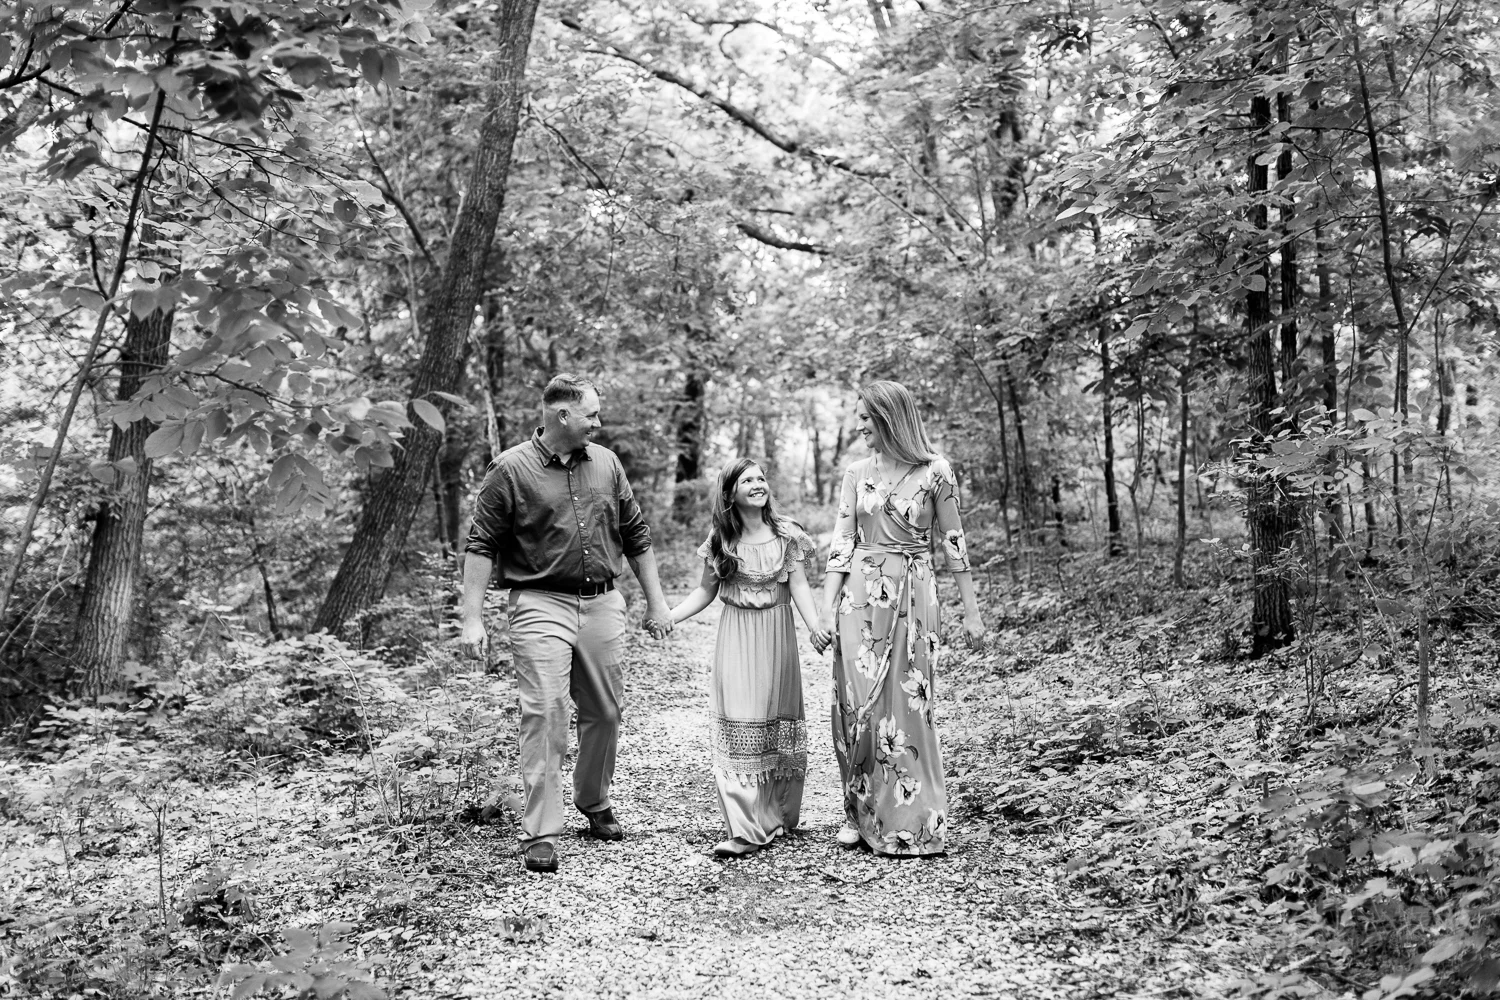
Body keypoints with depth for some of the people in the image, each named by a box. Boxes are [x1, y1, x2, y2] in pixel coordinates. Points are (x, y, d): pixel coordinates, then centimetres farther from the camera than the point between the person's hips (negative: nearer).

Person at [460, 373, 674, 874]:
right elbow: (481, 546, -5)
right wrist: (473, 619, -11)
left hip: (603, 603, 5)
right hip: (541, 604, -5)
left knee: (604, 713, 12)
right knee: (544, 714, -11)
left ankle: (595, 803, 34)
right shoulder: (512, 469, -5)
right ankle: (540, 834, -5)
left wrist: (656, 602, 16)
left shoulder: (605, 463, 10)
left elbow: (635, 535, 17)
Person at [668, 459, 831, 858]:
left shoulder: (786, 535, 1)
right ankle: (748, 828, -9)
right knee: (740, 724, -7)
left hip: (777, 634, 0)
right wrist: (668, 617, -4)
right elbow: (706, 591, 9)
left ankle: (778, 814, 21)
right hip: (736, 639, 0)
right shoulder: (721, 540, 2)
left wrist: (815, 626, -18)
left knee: (777, 719, 7)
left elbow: (799, 586, -2)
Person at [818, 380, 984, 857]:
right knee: (857, 704, -1)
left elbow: (954, 542, 1)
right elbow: (841, 542, 5)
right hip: (860, 594, 3)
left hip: (912, 595, -2)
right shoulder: (857, 473, 6)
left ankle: (910, 820, 12)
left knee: (907, 706, 1)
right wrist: (827, 606, -3)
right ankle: (859, 812, 13)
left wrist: (971, 611, 2)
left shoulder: (935, 473, -3)